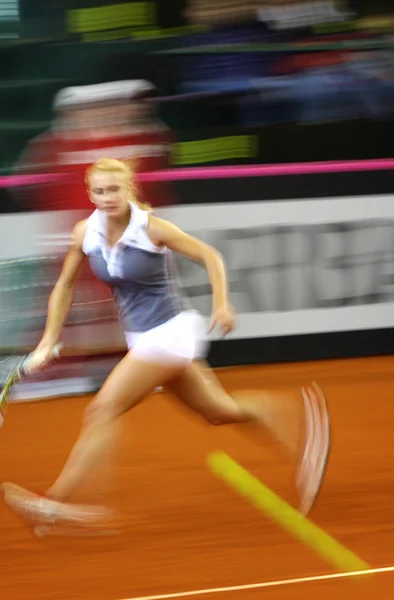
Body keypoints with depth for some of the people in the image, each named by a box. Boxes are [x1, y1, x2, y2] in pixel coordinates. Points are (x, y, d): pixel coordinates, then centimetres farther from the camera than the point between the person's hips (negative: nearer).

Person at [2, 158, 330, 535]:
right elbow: (65, 286, 11)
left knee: (103, 409, -15)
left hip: (171, 330, -7)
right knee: (221, 411, 14)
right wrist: (48, 342, 5)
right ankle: (301, 413, 29)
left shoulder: (151, 228, -16)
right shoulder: (85, 233, -1)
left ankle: (57, 500, -14)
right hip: (142, 337, 7)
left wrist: (222, 306, -19)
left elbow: (209, 256, -7)